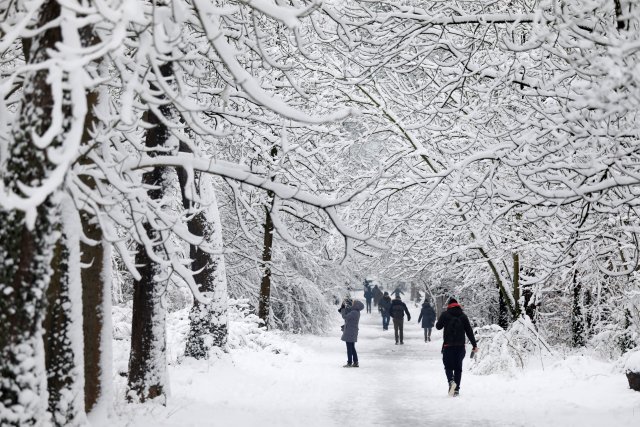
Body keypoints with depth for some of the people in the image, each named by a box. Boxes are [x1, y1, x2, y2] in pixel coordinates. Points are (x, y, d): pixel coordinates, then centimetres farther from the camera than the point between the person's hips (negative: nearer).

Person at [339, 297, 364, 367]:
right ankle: (355, 362, 19)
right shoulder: (356, 311, 6)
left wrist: (343, 309, -11)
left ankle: (349, 363, 4)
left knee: (349, 348, -1)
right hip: (353, 332, 10)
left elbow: (345, 316, -23)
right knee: (352, 348, 16)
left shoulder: (354, 312, -23)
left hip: (350, 332, -10)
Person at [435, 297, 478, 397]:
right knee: (458, 367, 9)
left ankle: (451, 381, -24)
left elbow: (438, 326, 8)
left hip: (448, 345, -2)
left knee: (448, 366, 4)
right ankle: (456, 389, 5)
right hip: (460, 346, 2)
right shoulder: (463, 316, 5)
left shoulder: (445, 314, -2)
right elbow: (469, 331, 4)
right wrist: (474, 345, 6)